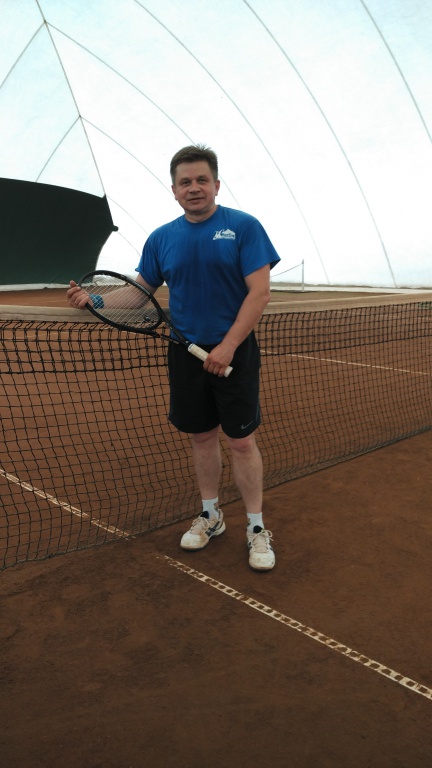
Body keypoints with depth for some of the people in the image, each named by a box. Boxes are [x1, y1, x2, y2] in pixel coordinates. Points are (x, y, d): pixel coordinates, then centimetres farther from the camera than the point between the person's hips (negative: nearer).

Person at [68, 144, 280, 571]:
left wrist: (227, 347, -19)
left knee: (242, 441, 1)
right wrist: (95, 299, -6)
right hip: (186, 355, 4)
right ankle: (210, 515, 31)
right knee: (201, 437, 13)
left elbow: (259, 292, -12)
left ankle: (256, 527, 17)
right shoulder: (161, 238, 6)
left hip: (233, 354, -3)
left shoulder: (243, 226, -6)